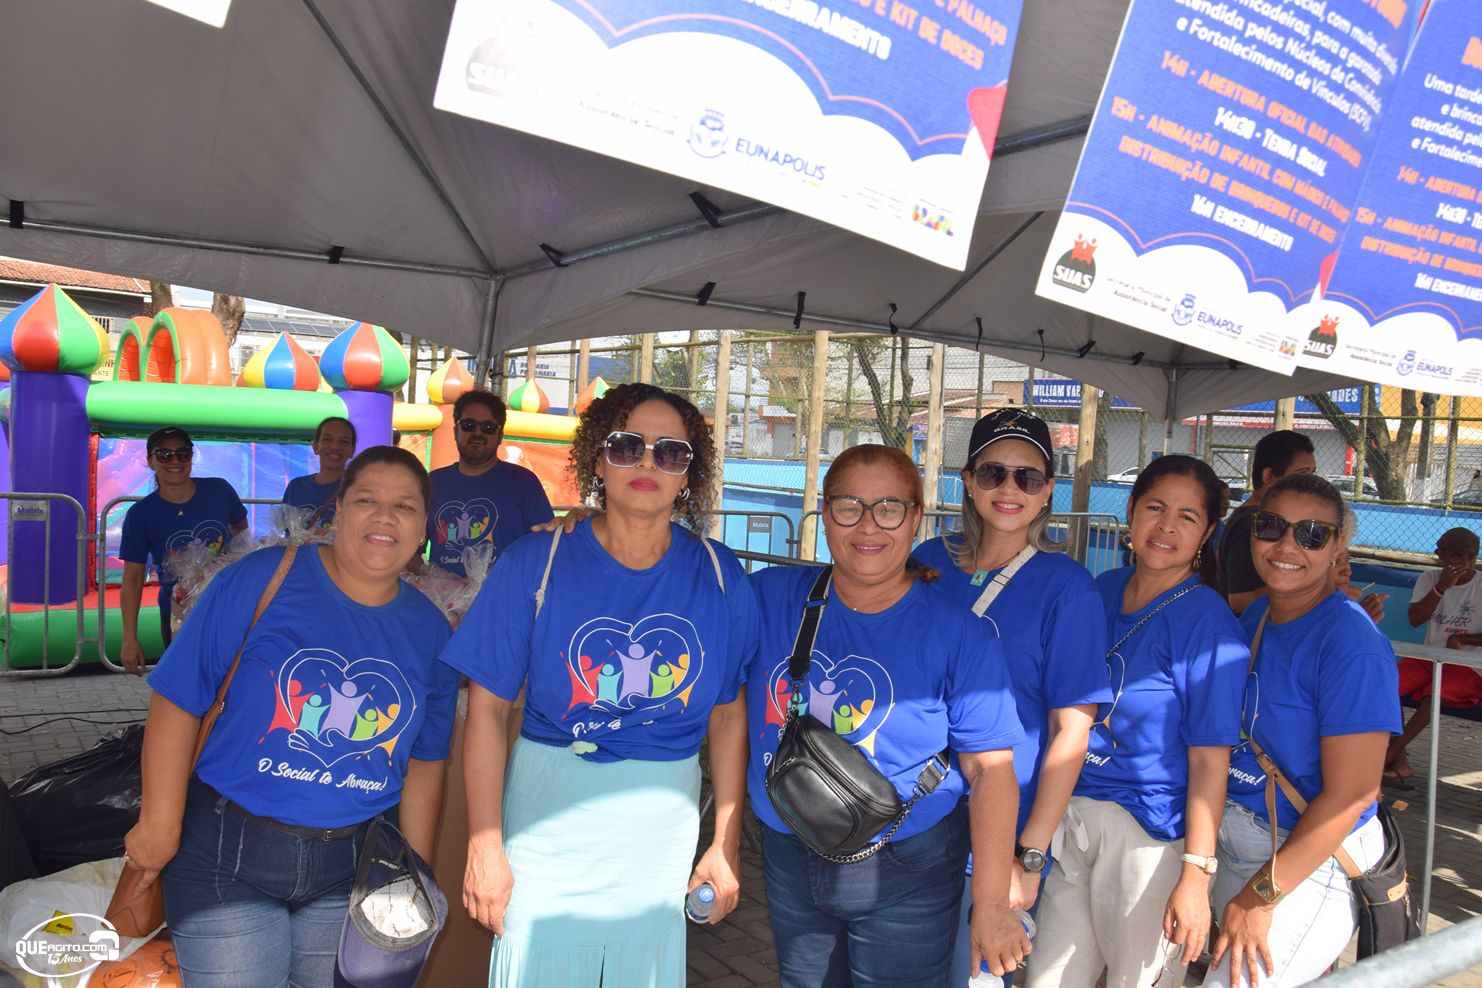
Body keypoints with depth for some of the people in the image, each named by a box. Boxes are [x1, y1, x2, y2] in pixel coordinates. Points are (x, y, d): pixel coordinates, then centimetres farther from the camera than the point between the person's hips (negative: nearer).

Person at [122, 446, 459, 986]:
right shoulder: (259, 579, -12)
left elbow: (424, 763, 6)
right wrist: (160, 824, -10)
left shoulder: (429, 631, 0)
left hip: (350, 866, 4)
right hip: (230, 859, -3)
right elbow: (177, 700, -11)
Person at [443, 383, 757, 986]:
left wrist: (726, 846, 3)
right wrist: (484, 846, -9)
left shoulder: (720, 579, -5)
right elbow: (489, 709, -7)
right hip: (547, 817, -2)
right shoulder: (536, 563, -10)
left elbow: (728, 715, 2)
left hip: (665, 826, 2)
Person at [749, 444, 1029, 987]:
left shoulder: (958, 635, -12)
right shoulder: (769, 597, -6)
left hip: (905, 877, -3)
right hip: (788, 862, 3)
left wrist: (991, 902, -12)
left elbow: (990, 770, -11)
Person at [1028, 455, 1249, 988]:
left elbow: (1210, 760, -14)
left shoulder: (1209, 624, -12)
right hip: (1070, 818, 6)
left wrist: (1196, 877, -17)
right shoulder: (1100, 591, 5)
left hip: (1150, 837, -5)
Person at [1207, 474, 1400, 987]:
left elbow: (1349, 795, -20)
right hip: (1234, 841, 7)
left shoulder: (1352, 644, -19)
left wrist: (1261, 895, -18)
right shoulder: (1253, 617, 3)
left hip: (1310, 858, -7)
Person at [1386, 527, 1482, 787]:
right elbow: (1415, 619, -8)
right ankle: (1398, 759, -19)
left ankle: (1388, 755, -24)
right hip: (1430, 658, 4)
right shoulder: (1430, 579, 5)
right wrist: (1441, 588, -16)